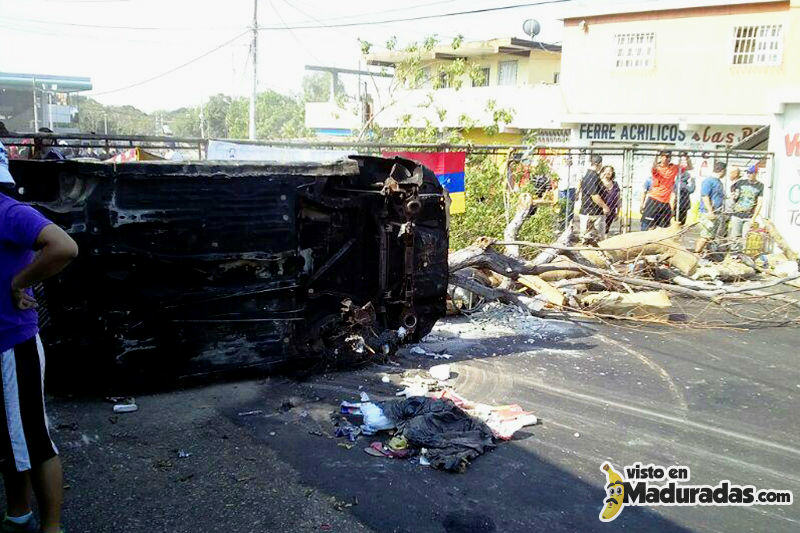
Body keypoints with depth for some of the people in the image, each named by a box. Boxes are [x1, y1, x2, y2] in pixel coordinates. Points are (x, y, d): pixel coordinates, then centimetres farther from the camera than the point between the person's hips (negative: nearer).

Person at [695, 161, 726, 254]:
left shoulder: (719, 181, 16)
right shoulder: (708, 181, -13)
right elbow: (705, 196, -20)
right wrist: (710, 211, -23)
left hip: (717, 214, 10)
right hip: (709, 214, -10)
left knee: (712, 237, 12)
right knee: (706, 236, -10)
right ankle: (696, 254, -3)